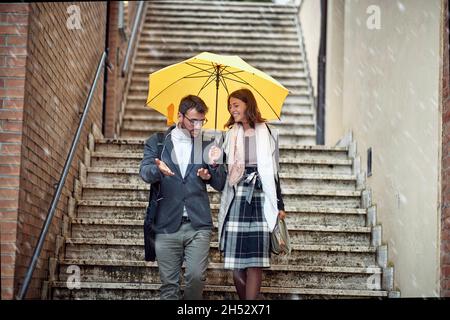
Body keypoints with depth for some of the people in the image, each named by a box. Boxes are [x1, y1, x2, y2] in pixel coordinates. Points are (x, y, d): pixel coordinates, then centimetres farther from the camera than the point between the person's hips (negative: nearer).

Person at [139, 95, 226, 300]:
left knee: (196, 277, -13)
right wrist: (158, 169, -29)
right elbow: (145, 172, -6)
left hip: (198, 225, 0)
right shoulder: (157, 142, 10)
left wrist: (214, 167, -9)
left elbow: (221, 185, 12)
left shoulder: (206, 145, 13)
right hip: (167, 226, 0)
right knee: (169, 284, 2)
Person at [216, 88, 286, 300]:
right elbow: (223, 169, 13)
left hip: (260, 200, -2)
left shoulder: (268, 134, 8)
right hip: (236, 201, 2)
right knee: (236, 263, -1)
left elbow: (274, 171, 10)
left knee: (255, 262, -7)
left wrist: (279, 205, 8)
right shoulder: (230, 135, 11)